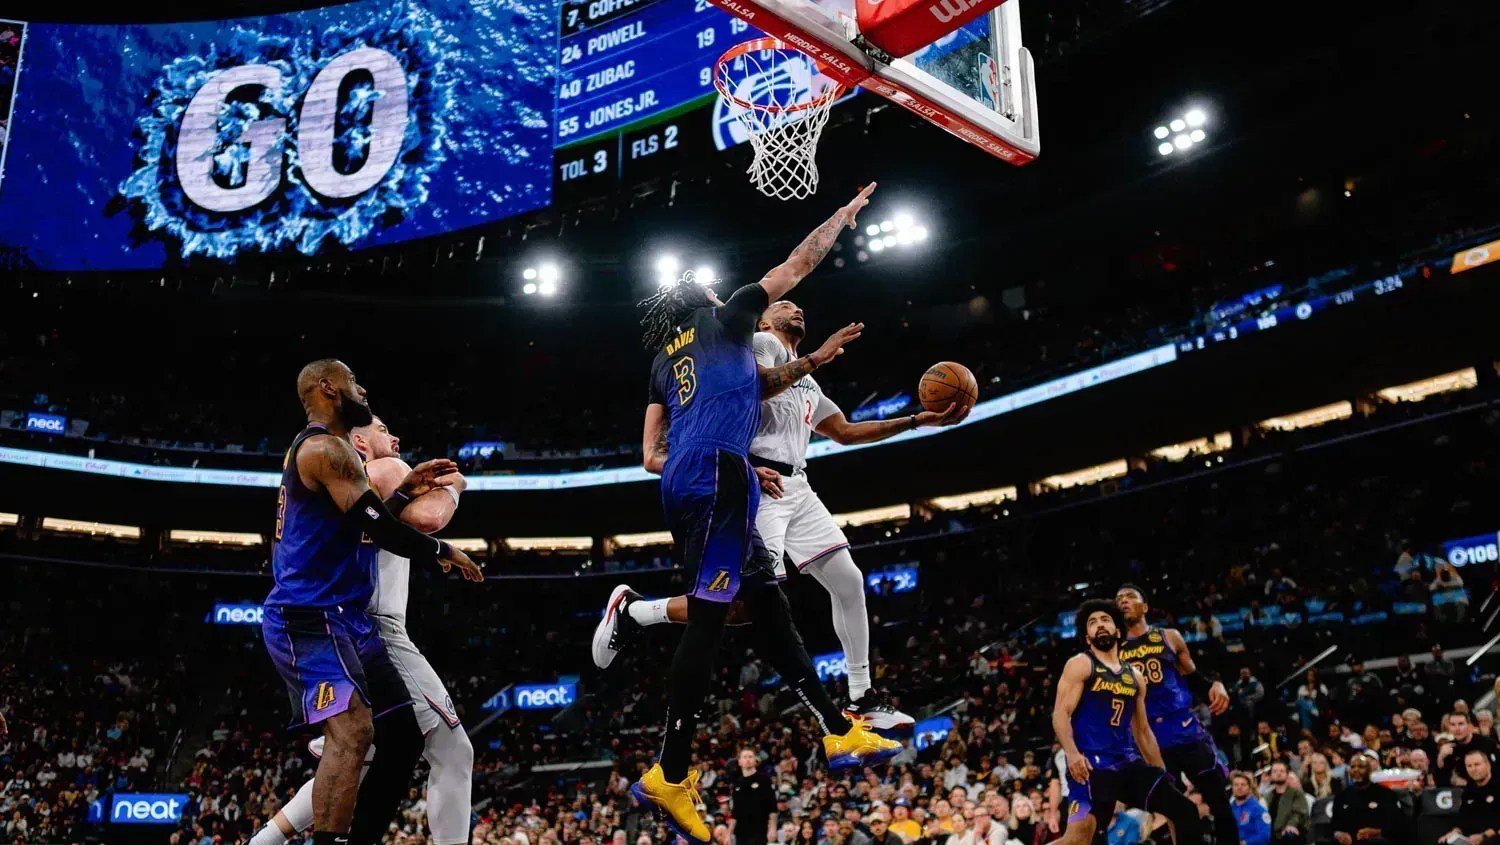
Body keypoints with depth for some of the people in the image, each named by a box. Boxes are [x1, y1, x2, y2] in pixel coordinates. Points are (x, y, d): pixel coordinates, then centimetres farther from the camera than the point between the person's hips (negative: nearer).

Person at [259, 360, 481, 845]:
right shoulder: (326, 447, -11)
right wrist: (442, 551, -3)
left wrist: (405, 493, 16)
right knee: (352, 730, -28)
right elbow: (376, 528, -18)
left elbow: (358, 528, 27)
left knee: (403, 736, 9)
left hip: (344, 618, 11)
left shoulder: (318, 449, 22)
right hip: (310, 617, -11)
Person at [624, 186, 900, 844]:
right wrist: (843, 215, 33)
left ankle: (838, 731, 11)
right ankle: (669, 777, -17)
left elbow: (650, 456, 22)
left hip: (682, 484, 8)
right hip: (718, 471, -8)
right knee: (709, 616, -13)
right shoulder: (723, 318, 14)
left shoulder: (662, 363, 29)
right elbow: (799, 265, 18)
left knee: (767, 603, 9)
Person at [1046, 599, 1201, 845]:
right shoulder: (1080, 665, 1)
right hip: (1091, 763, -7)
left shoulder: (1134, 677, 21)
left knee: (1184, 810, 2)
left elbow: (1143, 731, 26)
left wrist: (1162, 773, 22)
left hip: (1128, 762, 7)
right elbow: (1060, 713, -9)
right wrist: (1072, 753, -26)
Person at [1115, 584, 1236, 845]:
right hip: (1149, 739, 0)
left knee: (1220, 800, 0)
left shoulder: (1170, 637, 8)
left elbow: (1194, 680, 13)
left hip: (1186, 730, 0)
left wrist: (1214, 686, -7)